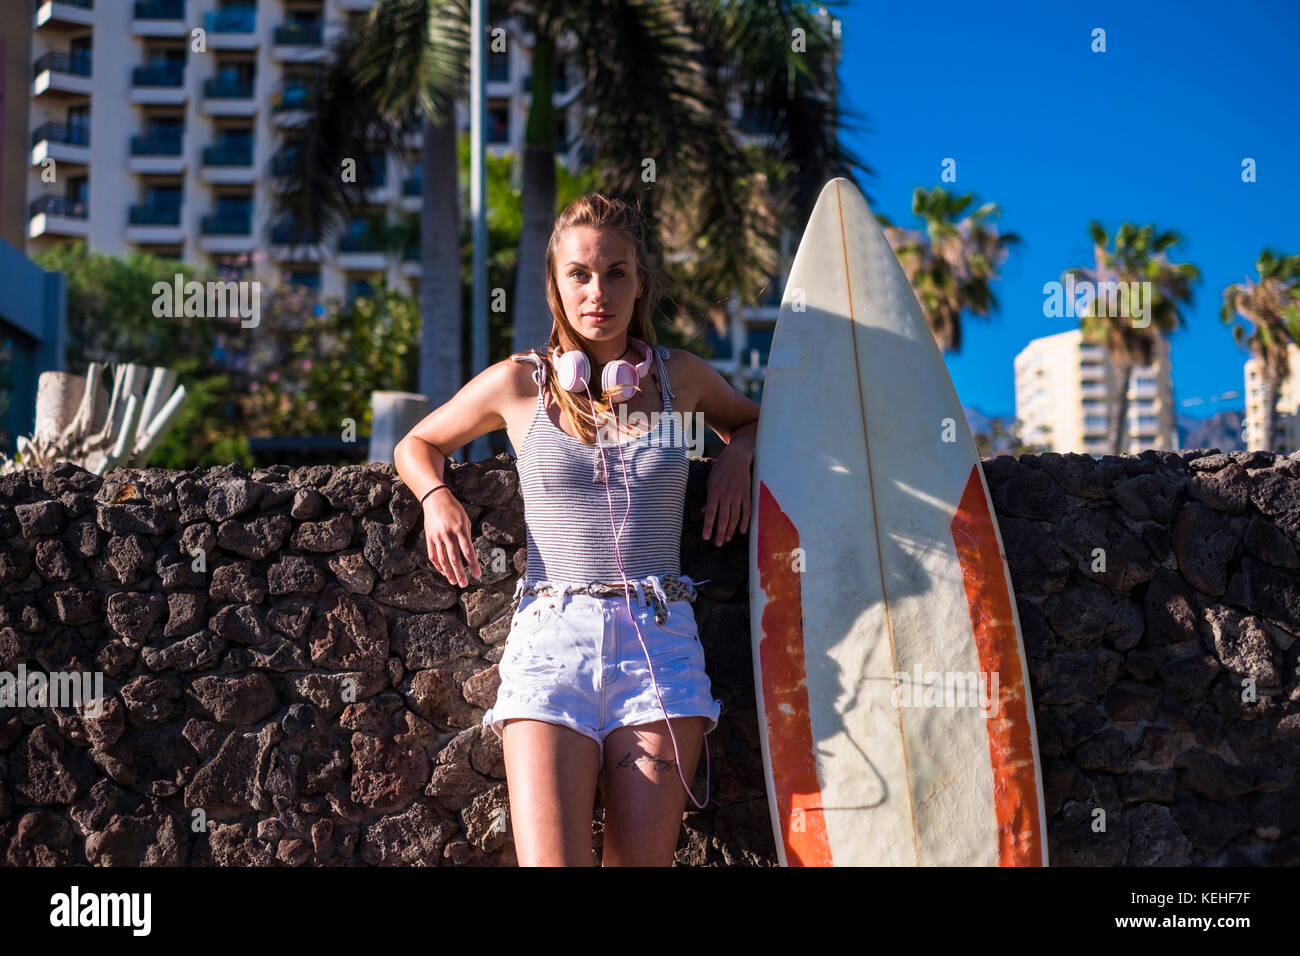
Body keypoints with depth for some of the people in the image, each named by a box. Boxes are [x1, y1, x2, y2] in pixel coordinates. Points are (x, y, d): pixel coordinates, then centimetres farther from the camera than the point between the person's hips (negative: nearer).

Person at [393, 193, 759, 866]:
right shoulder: (518, 384, 7)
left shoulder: (680, 377, 10)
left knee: (641, 862, -4)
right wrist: (435, 497, 3)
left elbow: (751, 420, 32)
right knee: (550, 863, -15)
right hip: (552, 639, -1)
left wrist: (735, 457, 10)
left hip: (660, 641, 1)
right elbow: (417, 445, 23)